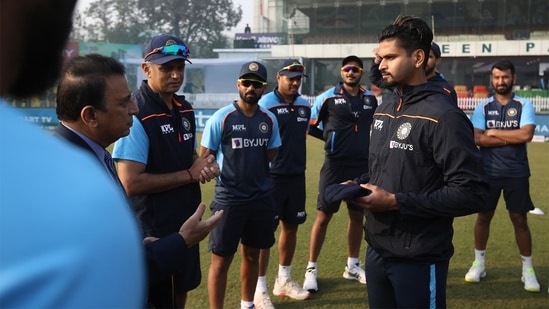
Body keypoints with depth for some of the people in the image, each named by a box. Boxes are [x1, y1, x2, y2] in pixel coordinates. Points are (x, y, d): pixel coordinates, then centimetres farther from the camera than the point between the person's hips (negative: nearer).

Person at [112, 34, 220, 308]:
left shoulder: (185, 109, 6)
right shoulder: (137, 114, -20)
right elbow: (131, 183, -26)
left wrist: (205, 165, -4)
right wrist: (189, 175, -20)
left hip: (187, 221, 8)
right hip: (154, 229, -8)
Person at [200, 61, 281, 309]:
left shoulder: (269, 119, 3)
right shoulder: (221, 117, -11)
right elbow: (204, 158, -5)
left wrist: (253, 168, 4)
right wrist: (225, 172, -10)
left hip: (262, 199, 5)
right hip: (229, 200, -5)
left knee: (252, 255, 18)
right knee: (221, 260, 1)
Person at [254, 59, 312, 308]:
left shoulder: (305, 106, 7)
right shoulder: (266, 105, -13)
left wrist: (299, 165, 17)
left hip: (297, 176, 7)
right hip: (272, 177, -7)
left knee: (291, 227, 15)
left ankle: (284, 280, 32)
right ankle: (260, 289, 11)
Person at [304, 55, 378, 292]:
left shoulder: (370, 99, 7)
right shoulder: (328, 97, -6)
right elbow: (311, 126, 1)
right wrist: (333, 139, 2)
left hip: (363, 166, 4)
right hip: (335, 165, -4)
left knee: (358, 215, 13)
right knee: (323, 216, 0)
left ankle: (352, 266, 28)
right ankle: (311, 268, 11)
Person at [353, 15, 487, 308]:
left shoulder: (443, 116, -15)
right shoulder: (383, 111, 12)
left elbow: (471, 193, -21)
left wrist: (396, 202, -21)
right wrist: (361, 188, 0)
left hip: (418, 259, -7)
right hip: (377, 250, 8)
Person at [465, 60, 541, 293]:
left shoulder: (524, 105, -2)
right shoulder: (483, 107, 1)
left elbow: (526, 134, -18)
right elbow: (478, 139, -11)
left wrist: (493, 132, -11)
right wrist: (511, 138, -13)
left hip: (516, 173, -1)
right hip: (488, 172, 1)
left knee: (519, 219, 5)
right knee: (483, 216, 10)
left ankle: (528, 268, 16)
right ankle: (479, 262, 24)